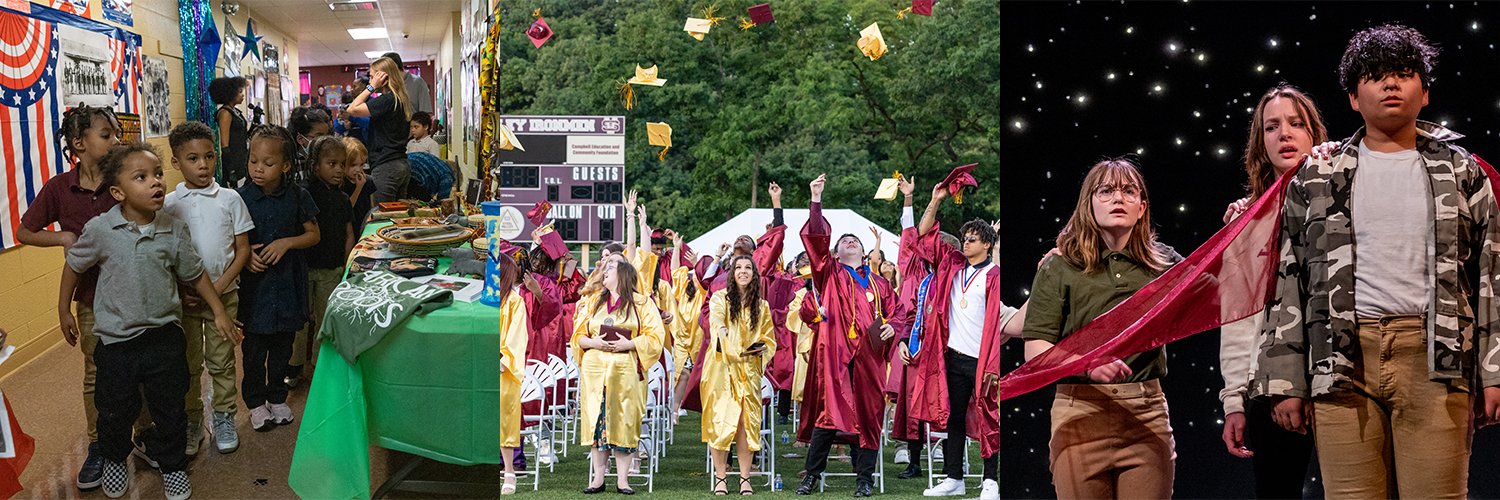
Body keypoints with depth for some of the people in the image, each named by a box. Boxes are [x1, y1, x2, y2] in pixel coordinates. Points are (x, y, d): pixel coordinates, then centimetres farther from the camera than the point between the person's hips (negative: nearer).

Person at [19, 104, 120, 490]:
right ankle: (98, 447, 26)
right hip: (92, 296, 1)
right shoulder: (59, 189, -7)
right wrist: (63, 237, -14)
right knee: (96, 374, 12)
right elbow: (24, 233, 4)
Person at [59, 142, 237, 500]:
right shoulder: (100, 230, -13)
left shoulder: (174, 229, -8)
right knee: (116, 413, 14)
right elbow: (73, 266, 4)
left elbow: (195, 275, 5)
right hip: (116, 339, -1)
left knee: (170, 410, 11)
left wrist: (219, 312, 7)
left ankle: (172, 465, 33)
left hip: (164, 336, 1)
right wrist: (64, 312, 11)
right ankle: (114, 460, 42)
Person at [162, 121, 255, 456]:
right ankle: (192, 421, 23)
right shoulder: (169, 204, -2)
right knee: (188, 364, 10)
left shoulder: (230, 199, -2)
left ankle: (224, 418, 23)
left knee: (221, 361, 9)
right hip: (184, 298, 0)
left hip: (223, 294, 0)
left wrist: (220, 286, -11)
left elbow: (242, 250, -1)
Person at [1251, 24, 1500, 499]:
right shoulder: (1316, 178, 13)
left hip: (1434, 358, 0)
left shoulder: (1461, 172, 14)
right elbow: (1289, 282, 9)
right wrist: (1284, 381, 3)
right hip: (1342, 359, 0)